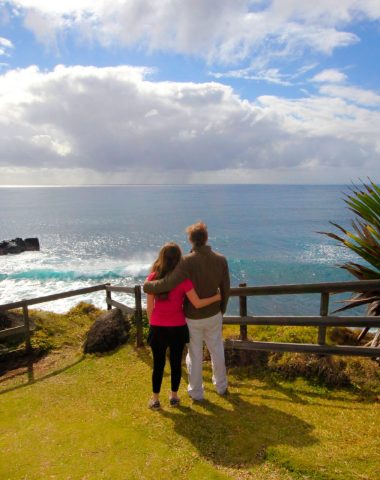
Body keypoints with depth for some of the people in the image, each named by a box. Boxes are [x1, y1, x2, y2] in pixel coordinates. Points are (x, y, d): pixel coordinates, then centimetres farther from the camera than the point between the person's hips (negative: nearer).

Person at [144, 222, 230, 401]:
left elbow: (168, 283, -33)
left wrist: (147, 285, -13)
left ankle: (196, 392, 33)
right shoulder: (221, 260, -10)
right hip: (213, 315, 4)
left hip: (193, 318, -3)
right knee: (217, 350, 23)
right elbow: (225, 290, -1)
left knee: (194, 355, 15)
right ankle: (221, 386, 42)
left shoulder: (187, 262, -25)